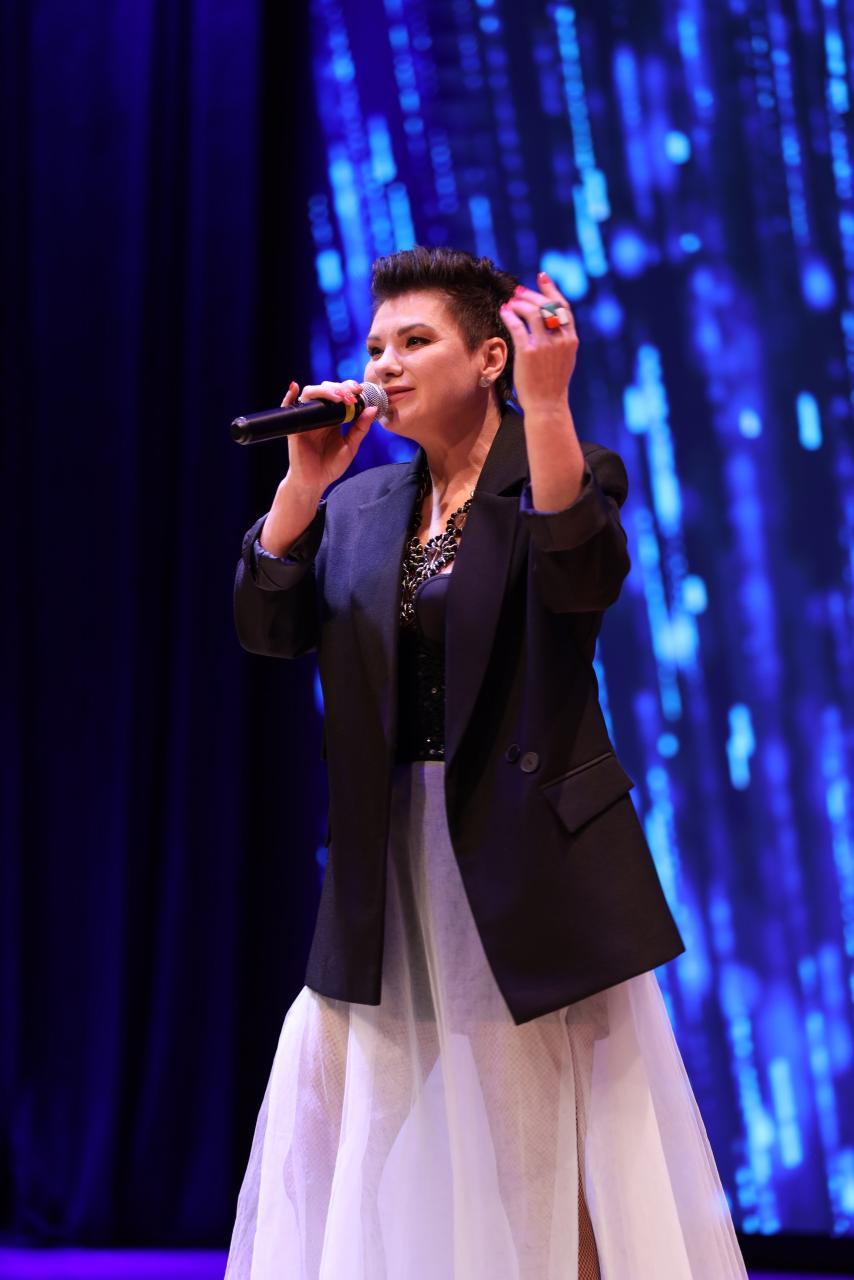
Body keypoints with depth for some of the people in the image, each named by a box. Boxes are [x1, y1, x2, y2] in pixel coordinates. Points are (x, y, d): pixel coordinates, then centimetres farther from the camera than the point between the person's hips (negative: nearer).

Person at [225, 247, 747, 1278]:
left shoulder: (573, 470, -2)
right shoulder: (358, 506, 12)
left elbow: (584, 580, -23)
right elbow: (268, 627, 1)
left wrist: (547, 403, -32)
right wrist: (303, 484, -11)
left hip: (532, 863, -4)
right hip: (389, 868, 4)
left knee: (559, 1151, 2)